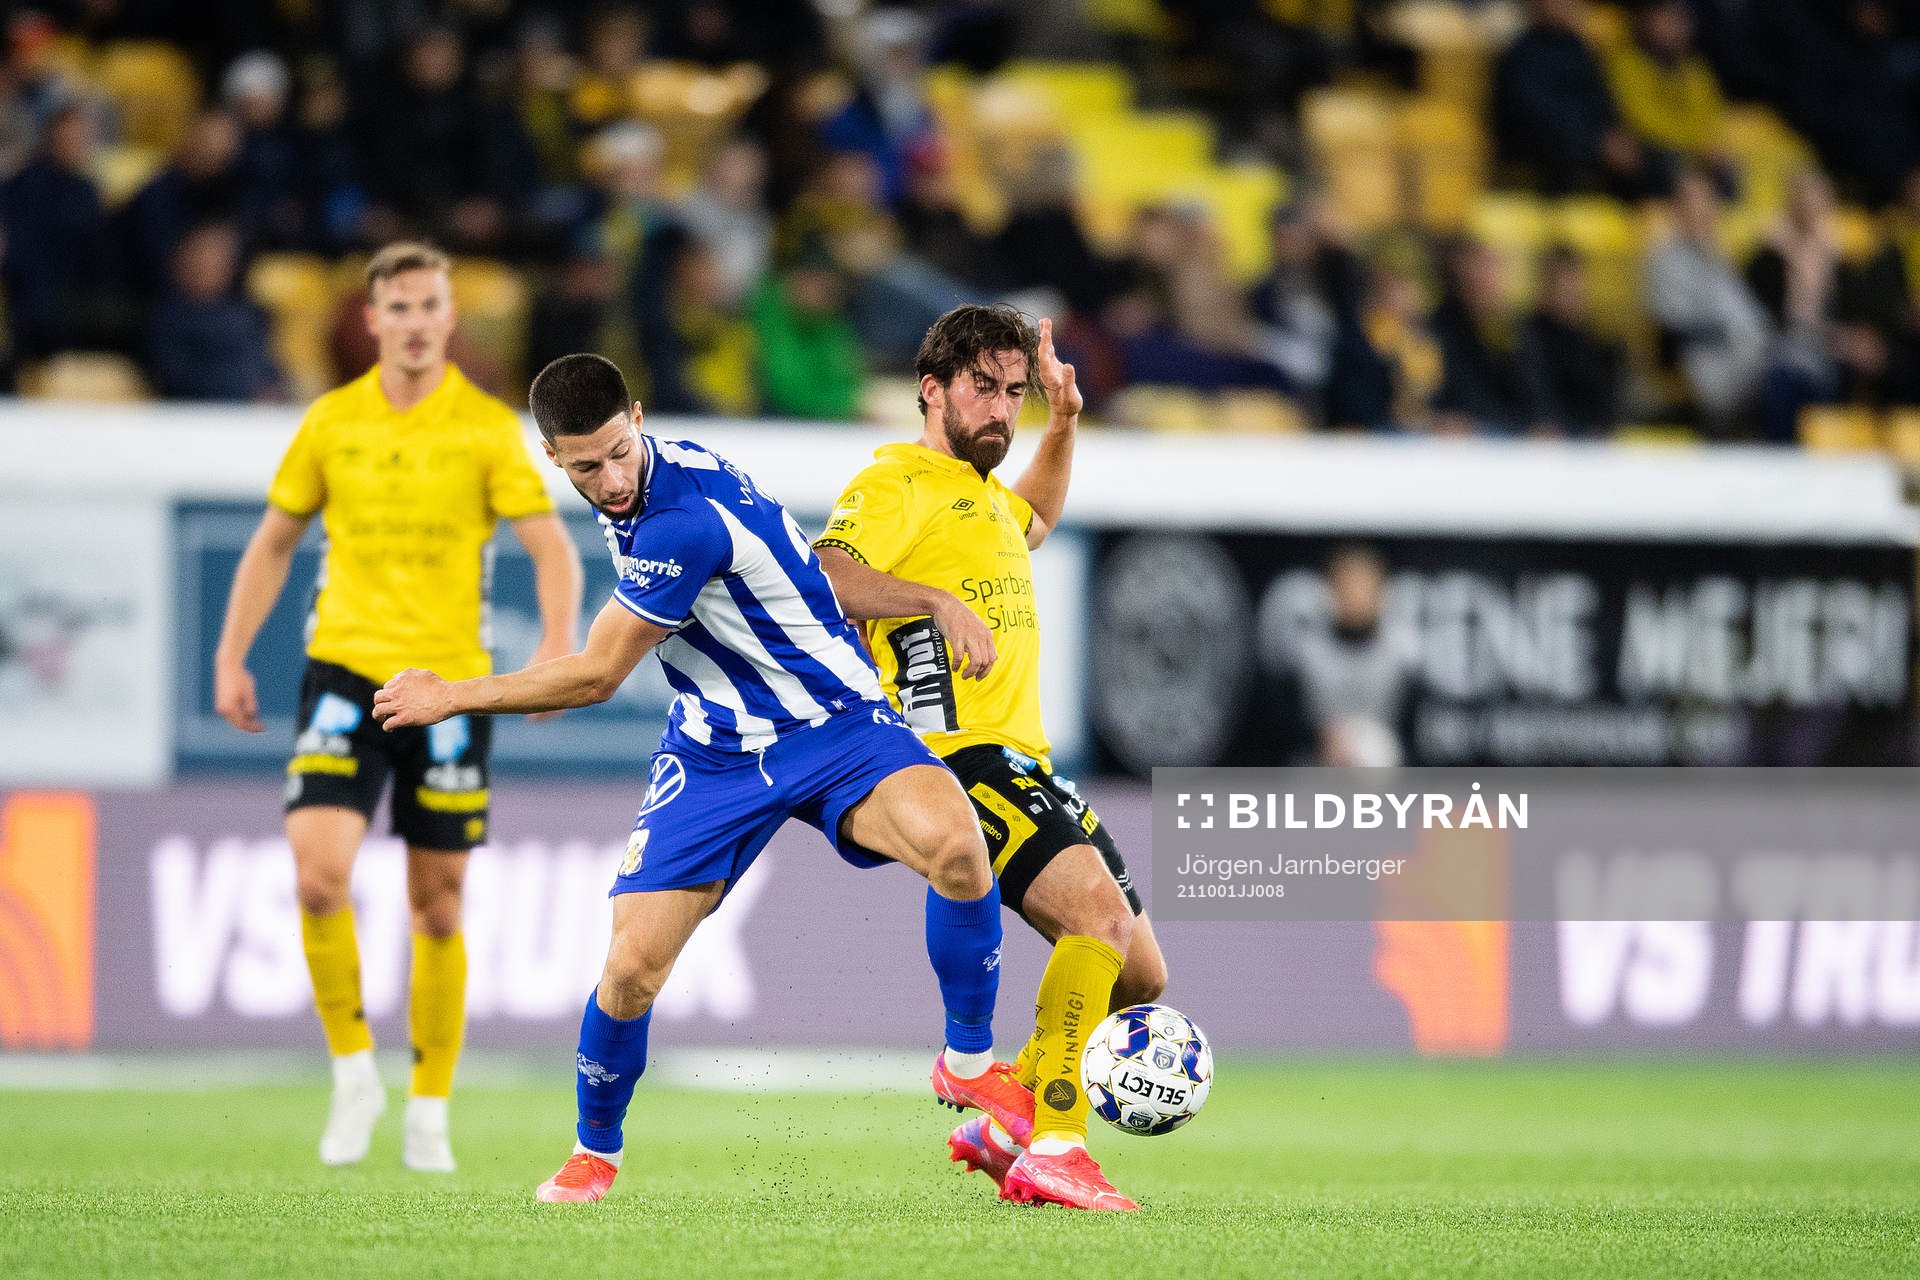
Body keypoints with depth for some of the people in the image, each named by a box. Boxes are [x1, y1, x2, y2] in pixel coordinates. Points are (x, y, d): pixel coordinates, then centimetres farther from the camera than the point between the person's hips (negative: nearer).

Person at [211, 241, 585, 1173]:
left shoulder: (487, 427, -1)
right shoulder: (331, 422, 6)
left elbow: (552, 547, -4)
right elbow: (273, 542, 15)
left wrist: (557, 649, -21)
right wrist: (231, 659, 8)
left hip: (449, 680, -1)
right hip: (345, 672, 1)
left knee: (438, 905, 4)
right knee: (318, 872, -18)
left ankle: (429, 1109, 16)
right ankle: (353, 1070, -1)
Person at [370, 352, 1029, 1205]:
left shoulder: (685, 520, -28)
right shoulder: (634, 494, -3)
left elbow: (596, 677, -19)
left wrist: (450, 697, -8)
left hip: (833, 725, -6)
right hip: (716, 748, 6)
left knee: (953, 842, -36)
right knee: (632, 965, -9)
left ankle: (968, 1064, -15)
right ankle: (595, 1153, 17)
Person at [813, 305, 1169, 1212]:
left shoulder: (982, 492, 23)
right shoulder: (899, 482, -4)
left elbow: (1036, 520, 49)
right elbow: (821, 574, -22)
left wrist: (1062, 423, 35)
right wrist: (936, 601, -30)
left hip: (1024, 761, 10)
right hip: (960, 756, -10)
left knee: (1140, 976, 8)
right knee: (1097, 909, -29)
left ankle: (1001, 1127, 20)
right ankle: (1053, 1152, -34)